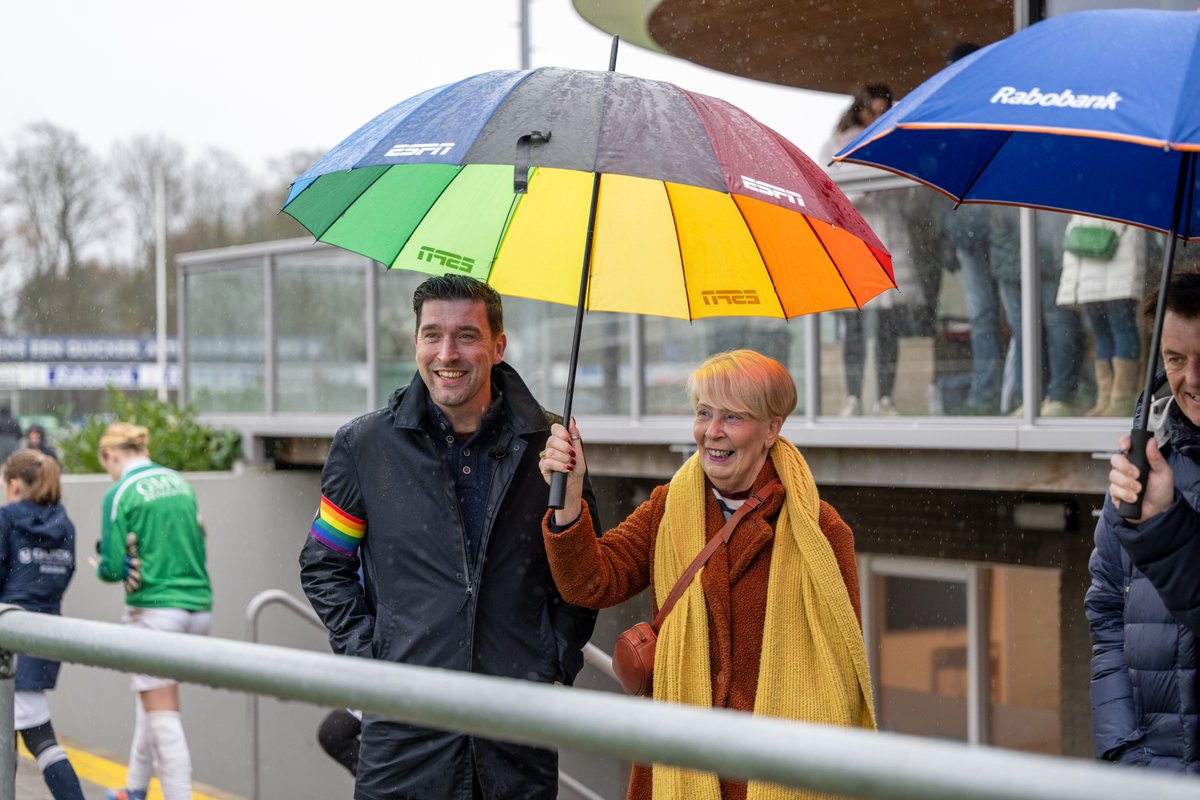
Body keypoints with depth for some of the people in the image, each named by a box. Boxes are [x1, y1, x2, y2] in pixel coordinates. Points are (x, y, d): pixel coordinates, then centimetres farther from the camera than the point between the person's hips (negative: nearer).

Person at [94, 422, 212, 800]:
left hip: (154, 609, -7)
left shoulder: (120, 494, -8)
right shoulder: (179, 483, 11)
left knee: (162, 714, -2)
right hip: (198, 605, 7)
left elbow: (113, 567, -9)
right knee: (150, 698, 22)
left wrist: (102, 567, 11)